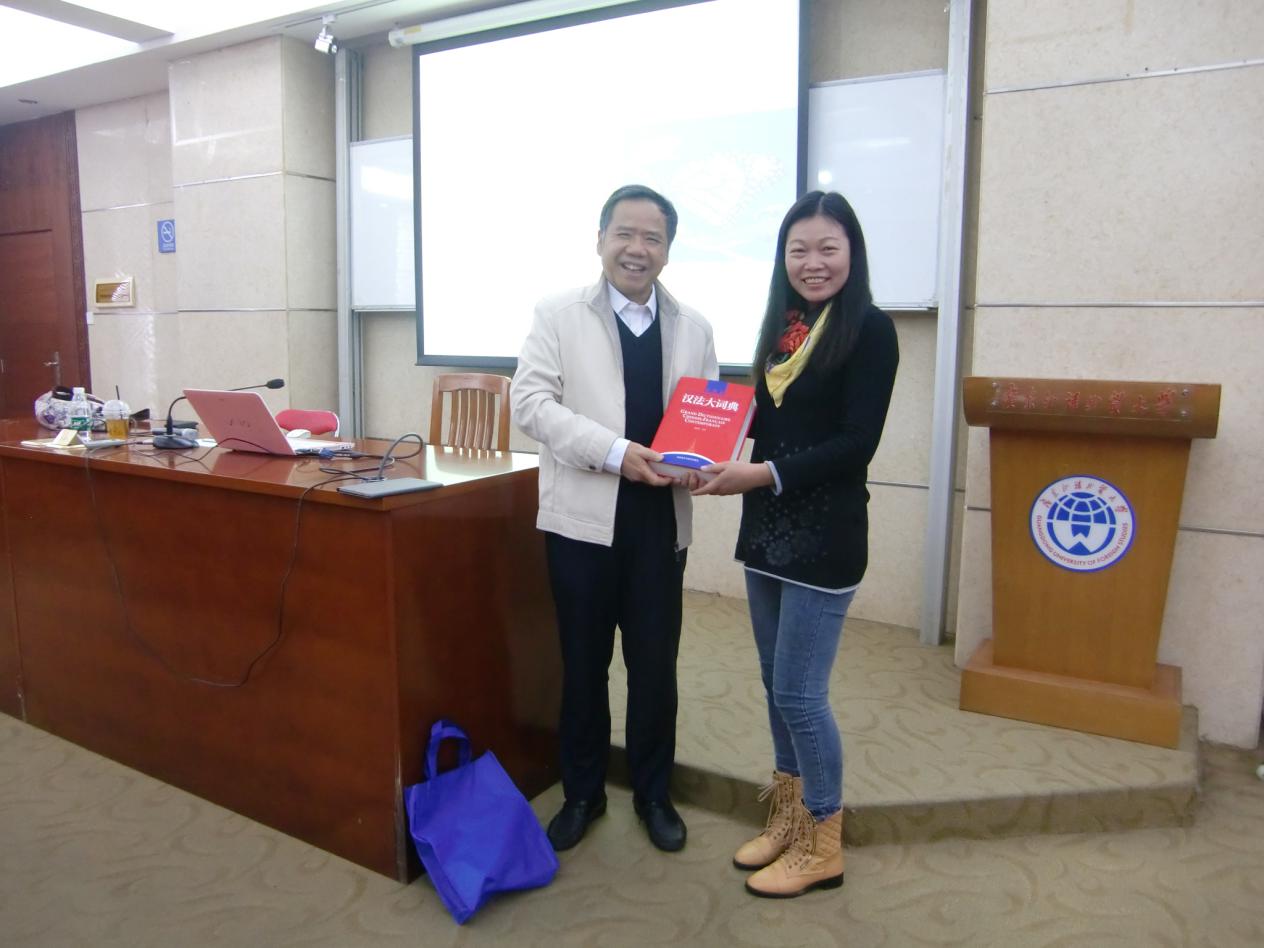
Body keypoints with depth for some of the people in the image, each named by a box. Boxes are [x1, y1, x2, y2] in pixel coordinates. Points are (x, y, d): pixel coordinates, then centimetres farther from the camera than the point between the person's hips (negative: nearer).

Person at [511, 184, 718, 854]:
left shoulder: (693, 328, 10)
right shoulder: (559, 315, 1)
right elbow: (530, 399, -10)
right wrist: (614, 451, -22)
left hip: (661, 521, 2)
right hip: (583, 517, -2)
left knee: (655, 665, 11)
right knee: (583, 664, 11)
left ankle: (653, 793, 32)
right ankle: (582, 793, 31)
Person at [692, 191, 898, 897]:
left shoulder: (870, 329, -10)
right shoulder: (783, 325, 10)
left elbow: (857, 443, -16)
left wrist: (766, 473, -23)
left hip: (824, 533, -7)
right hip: (766, 525, 7)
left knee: (798, 691, 0)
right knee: (777, 683, 16)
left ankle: (822, 845, 20)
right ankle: (789, 817, 34)